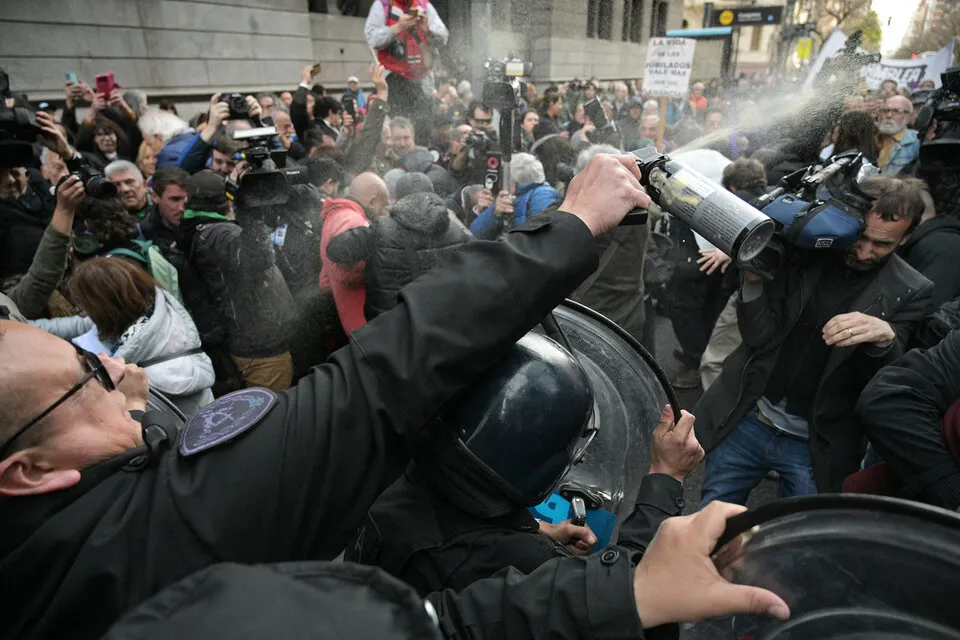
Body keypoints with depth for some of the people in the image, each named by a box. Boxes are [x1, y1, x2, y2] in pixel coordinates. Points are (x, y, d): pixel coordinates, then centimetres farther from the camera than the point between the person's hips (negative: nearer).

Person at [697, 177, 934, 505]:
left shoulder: (910, 291, -5)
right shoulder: (803, 250, -5)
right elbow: (760, 337, -9)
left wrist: (885, 337, -31)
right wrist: (754, 278, -25)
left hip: (816, 449, 0)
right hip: (744, 421, 1)